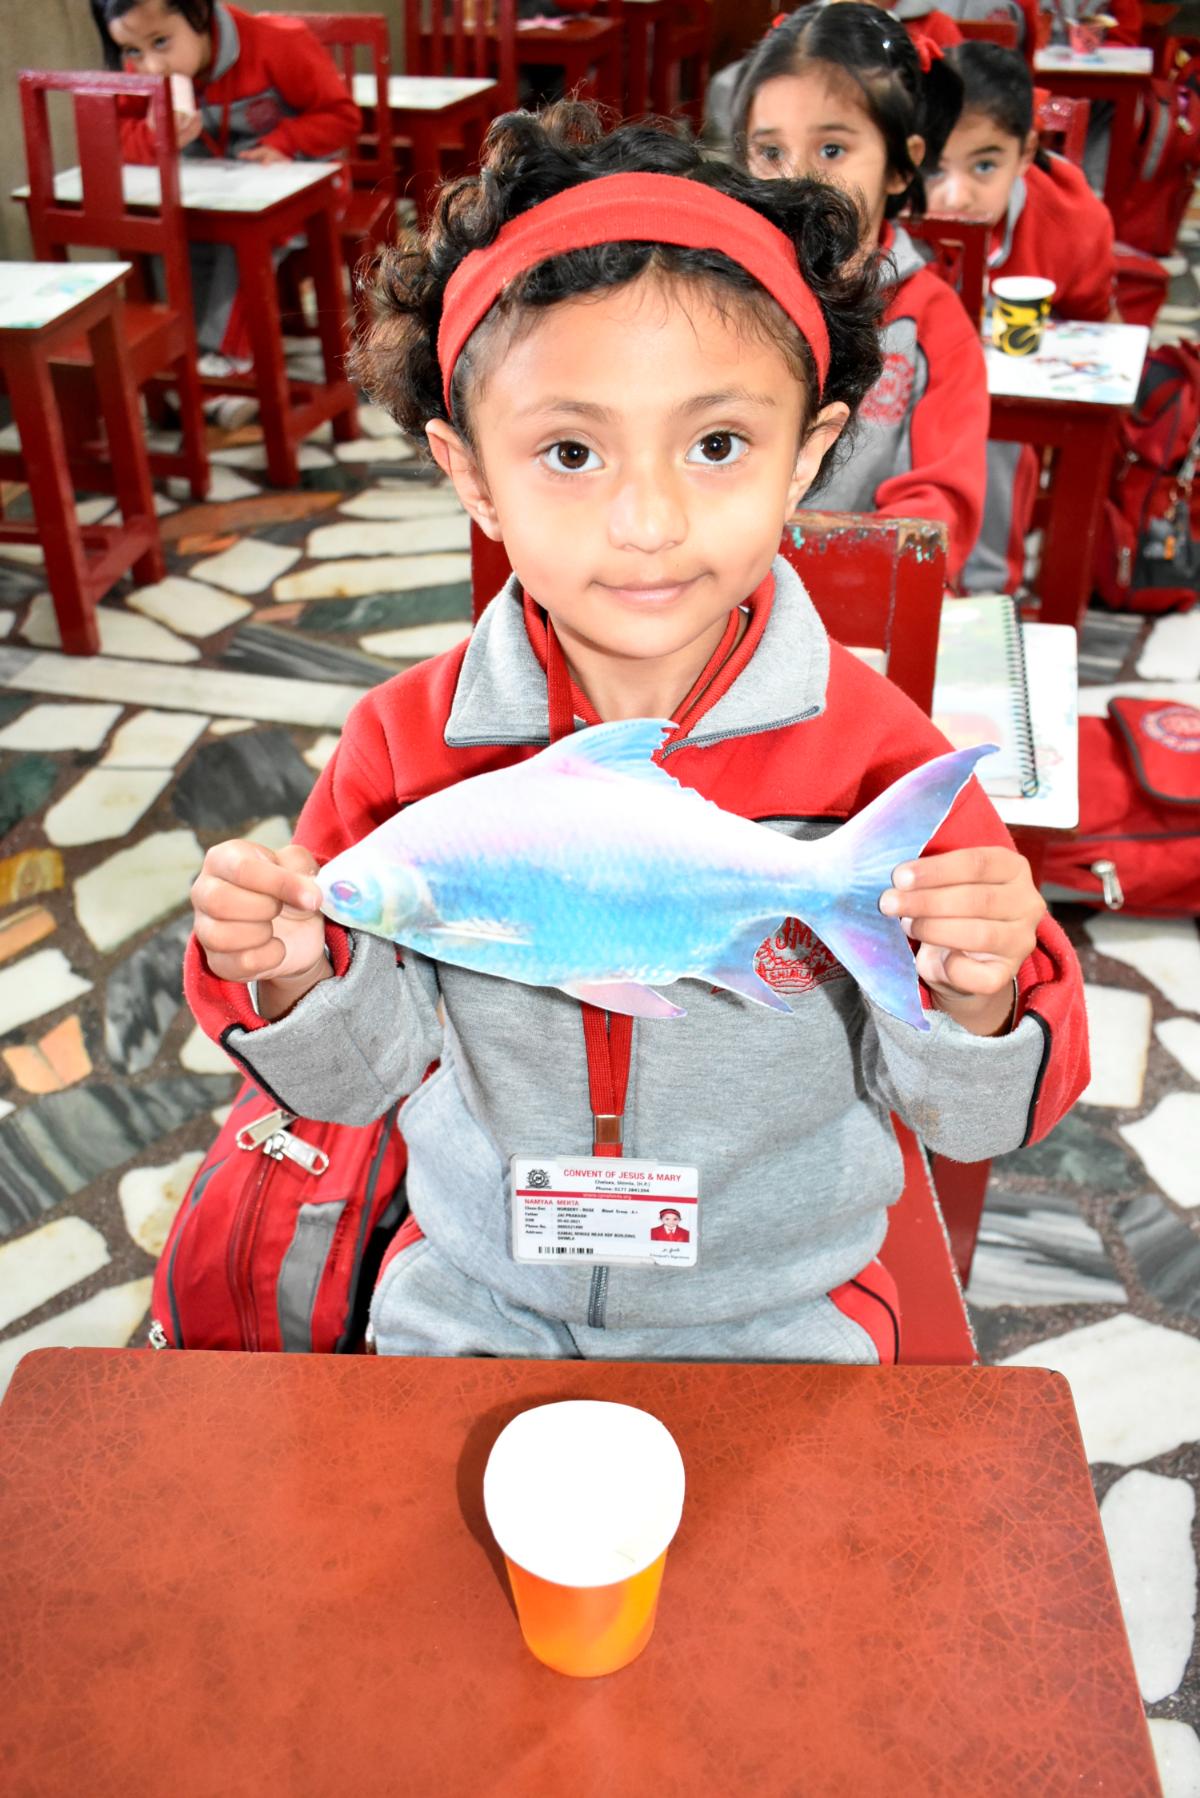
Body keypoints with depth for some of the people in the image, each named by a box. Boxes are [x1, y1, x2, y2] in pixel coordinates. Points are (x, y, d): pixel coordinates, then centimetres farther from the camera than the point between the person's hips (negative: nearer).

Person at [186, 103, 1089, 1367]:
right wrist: (290, 982, -25)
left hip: (772, 1304, 0)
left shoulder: (876, 756, -20)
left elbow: (966, 1119, -11)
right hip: (477, 1285, 2)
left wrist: (970, 1005, -32)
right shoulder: (406, 747, -15)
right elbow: (352, 1081, -4)